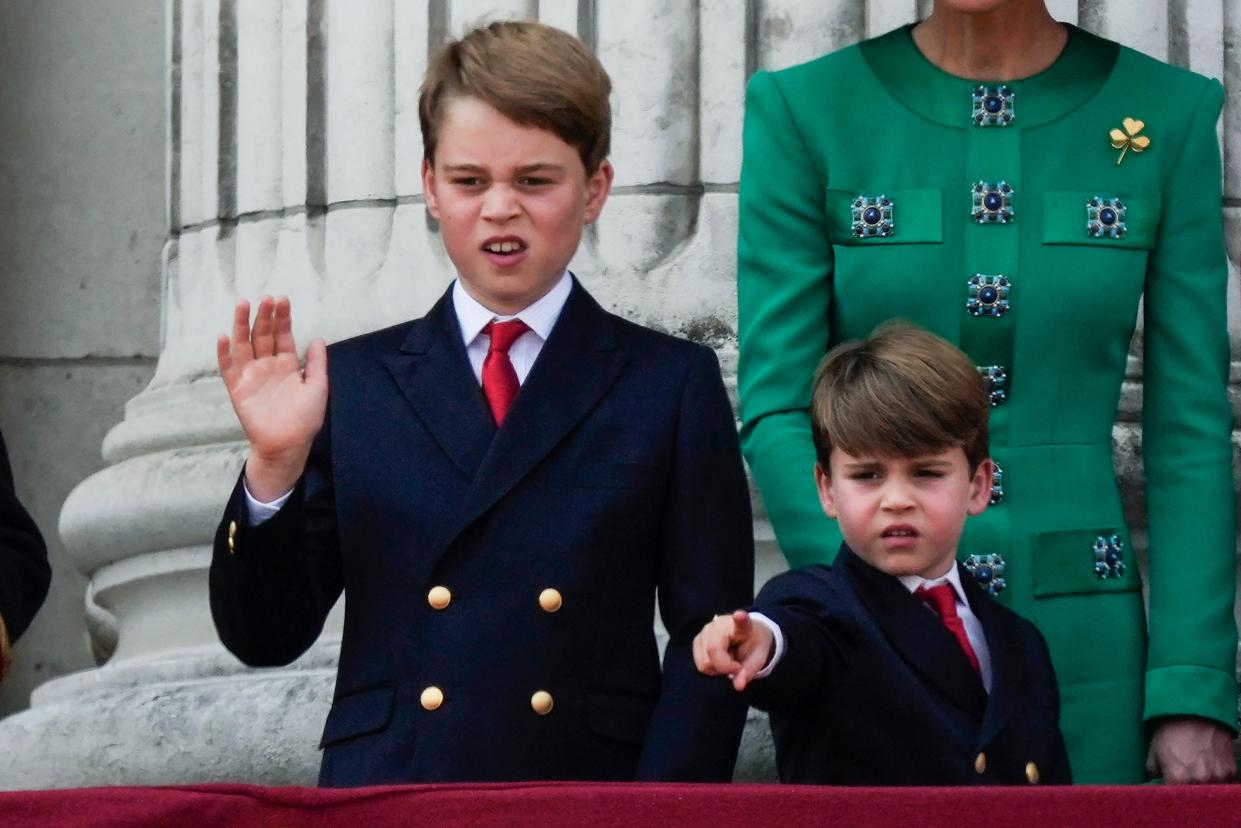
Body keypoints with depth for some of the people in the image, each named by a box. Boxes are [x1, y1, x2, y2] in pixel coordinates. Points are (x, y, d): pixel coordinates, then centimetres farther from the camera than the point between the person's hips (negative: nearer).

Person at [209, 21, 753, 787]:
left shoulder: (672, 385, 6)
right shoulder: (354, 383, 8)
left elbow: (709, 637, 2)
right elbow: (267, 635, 6)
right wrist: (275, 467, -8)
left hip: (594, 803, -1)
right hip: (383, 794, 1)